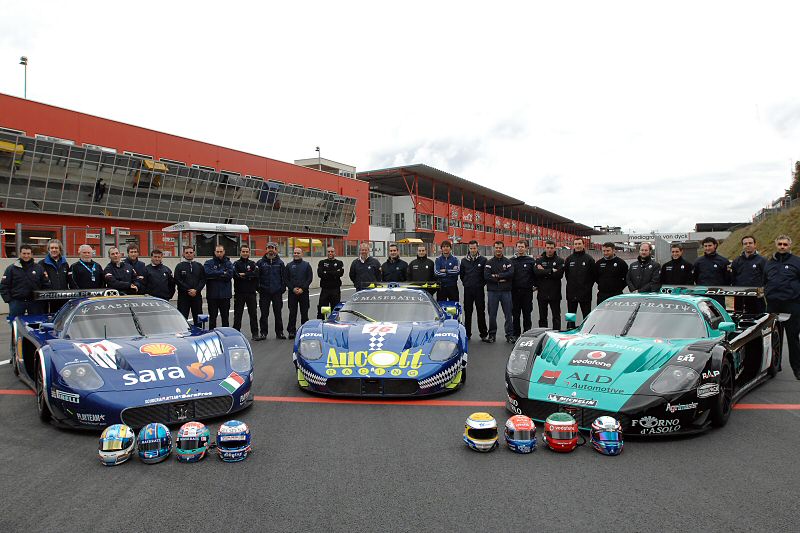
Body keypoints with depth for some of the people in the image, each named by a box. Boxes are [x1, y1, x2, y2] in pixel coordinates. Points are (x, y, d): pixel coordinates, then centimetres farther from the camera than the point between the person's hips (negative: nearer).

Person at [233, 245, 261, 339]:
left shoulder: (252, 263, 9)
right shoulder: (236, 263, 3)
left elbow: (256, 274, -10)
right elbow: (235, 275, -14)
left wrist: (244, 275, -13)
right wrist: (249, 276, -11)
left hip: (251, 293, 2)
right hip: (239, 293, -2)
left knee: (253, 314, 3)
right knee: (237, 314, 4)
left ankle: (255, 334, 7)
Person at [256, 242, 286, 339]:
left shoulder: (280, 263, 7)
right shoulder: (260, 262, 4)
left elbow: (284, 277, 6)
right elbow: (256, 276, 2)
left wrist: (282, 289, -3)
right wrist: (259, 288, -7)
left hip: (277, 292, 1)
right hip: (264, 292, -1)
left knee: (278, 313, 6)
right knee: (264, 314, 4)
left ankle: (279, 332, 14)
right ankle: (263, 333, 11)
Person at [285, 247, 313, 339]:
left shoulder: (306, 265, 7)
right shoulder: (289, 266, 10)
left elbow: (310, 278, 1)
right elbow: (286, 279, 6)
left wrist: (303, 288, -10)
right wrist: (293, 288, -8)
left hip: (304, 292, 0)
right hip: (292, 292, 1)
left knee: (304, 312, 3)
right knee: (292, 313, 1)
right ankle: (291, 331, 5)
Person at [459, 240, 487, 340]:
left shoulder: (483, 260, 0)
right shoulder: (464, 260, 8)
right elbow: (461, 274, 16)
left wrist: (482, 284, -2)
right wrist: (465, 283, 8)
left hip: (479, 290, -2)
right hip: (467, 290, 3)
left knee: (481, 311, 1)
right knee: (467, 312, 6)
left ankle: (483, 333, 8)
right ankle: (467, 333, 13)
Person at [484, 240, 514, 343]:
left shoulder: (508, 262, 7)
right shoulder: (489, 262, 7)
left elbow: (511, 274, -9)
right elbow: (486, 276, -7)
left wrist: (497, 275, -13)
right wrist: (501, 279, -12)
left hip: (506, 291, 0)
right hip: (493, 291, 0)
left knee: (508, 314, 1)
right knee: (492, 314, 4)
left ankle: (510, 335, 7)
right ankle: (492, 335, 13)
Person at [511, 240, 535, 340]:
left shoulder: (531, 261, 4)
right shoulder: (512, 260, 8)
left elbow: (536, 274, 5)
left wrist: (535, 285, -4)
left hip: (527, 291, -1)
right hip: (515, 291, 1)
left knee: (527, 314, 4)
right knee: (515, 315, 5)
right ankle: (516, 334, 13)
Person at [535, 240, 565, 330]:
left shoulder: (560, 261, 2)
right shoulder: (539, 260, 5)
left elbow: (559, 274, -14)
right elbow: (537, 273, -13)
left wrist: (544, 271, -11)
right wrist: (551, 271, -16)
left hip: (555, 293, -1)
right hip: (542, 292, 2)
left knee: (556, 316, 5)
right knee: (542, 317, 10)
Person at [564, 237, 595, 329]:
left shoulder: (589, 259, -2)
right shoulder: (569, 259, 6)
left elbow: (593, 276, -2)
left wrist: (588, 287, -5)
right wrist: (571, 285, 6)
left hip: (585, 294, -3)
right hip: (571, 293, 3)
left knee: (586, 315, 4)